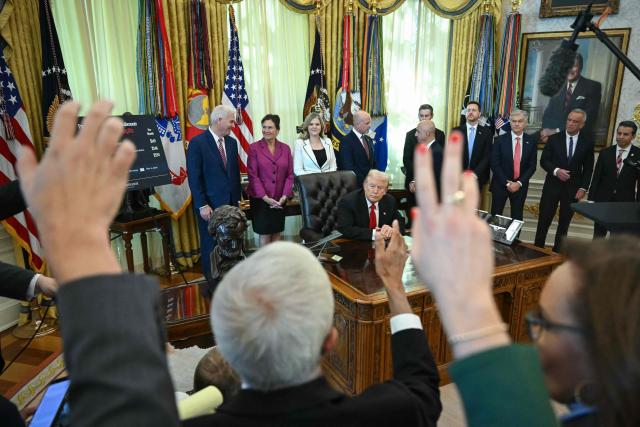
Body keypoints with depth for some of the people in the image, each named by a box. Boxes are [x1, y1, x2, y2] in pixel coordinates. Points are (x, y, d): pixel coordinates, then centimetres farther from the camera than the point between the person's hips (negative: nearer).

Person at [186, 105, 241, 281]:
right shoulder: (197, 143, -8)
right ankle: (211, 280, 22)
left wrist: (237, 199, 10)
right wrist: (202, 205, -14)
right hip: (210, 206, -5)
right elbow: (194, 178, -11)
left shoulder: (231, 142, 10)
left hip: (231, 204, 5)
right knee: (211, 246, 7)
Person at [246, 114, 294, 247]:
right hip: (260, 199, -3)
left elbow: (290, 174, 3)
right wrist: (265, 197, -16)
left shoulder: (285, 148, 5)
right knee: (265, 234, 3)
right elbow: (253, 175, -9)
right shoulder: (254, 148, -4)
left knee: (277, 233, 10)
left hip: (280, 200, 3)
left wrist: (284, 196, -9)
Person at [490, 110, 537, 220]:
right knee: (495, 216, 6)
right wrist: (506, 183, -13)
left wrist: (519, 183, -11)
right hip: (500, 184, -1)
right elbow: (494, 164, -8)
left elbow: (532, 166, 0)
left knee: (517, 217, 9)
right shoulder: (500, 140, -6)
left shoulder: (531, 142, 1)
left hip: (520, 185, 2)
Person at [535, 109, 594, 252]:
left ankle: (557, 252, 18)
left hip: (573, 188, 1)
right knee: (544, 220, 0)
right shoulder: (554, 139, 1)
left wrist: (583, 188, -4)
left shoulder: (587, 143, 2)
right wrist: (556, 170, -18)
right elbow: (544, 160, 0)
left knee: (564, 222, 8)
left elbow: (588, 169, 4)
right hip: (552, 185, -1)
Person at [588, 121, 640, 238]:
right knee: (598, 235, 10)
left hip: (625, 203, -1)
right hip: (603, 201, 2)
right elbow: (596, 177, 3)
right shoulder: (605, 153, 2)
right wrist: (591, 199, 0)